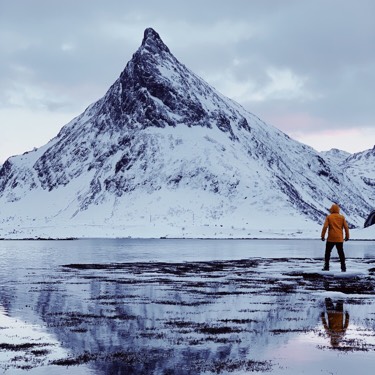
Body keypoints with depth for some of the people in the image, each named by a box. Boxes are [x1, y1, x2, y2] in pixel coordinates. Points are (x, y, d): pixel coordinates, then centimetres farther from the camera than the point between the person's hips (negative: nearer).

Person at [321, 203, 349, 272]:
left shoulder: (329, 217, -2)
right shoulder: (342, 217, 4)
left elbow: (325, 227, -10)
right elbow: (346, 227, 2)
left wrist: (323, 235, -4)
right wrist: (347, 236, 11)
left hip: (331, 238, -2)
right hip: (339, 239, 2)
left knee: (327, 252, 8)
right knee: (341, 253, 8)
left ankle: (326, 267, 5)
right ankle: (343, 268, 5)